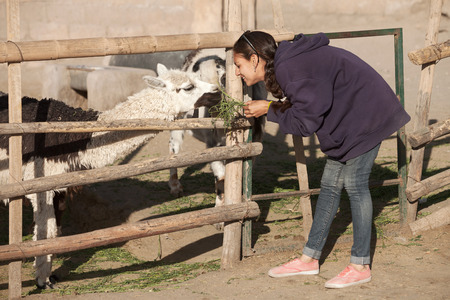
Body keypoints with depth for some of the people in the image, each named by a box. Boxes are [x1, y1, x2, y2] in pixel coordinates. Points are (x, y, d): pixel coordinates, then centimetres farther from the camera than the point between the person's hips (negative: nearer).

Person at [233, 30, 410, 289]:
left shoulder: (289, 69, -24)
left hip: (366, 116, -10)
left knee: (355, 184, -7)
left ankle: (361, 266, 1)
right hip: (348, 118, 10)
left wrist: (269, 110, -12)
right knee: (330, 183, 10)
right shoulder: (285, 62, 6)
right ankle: (310, 259, 16)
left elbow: (305, 122, -20)